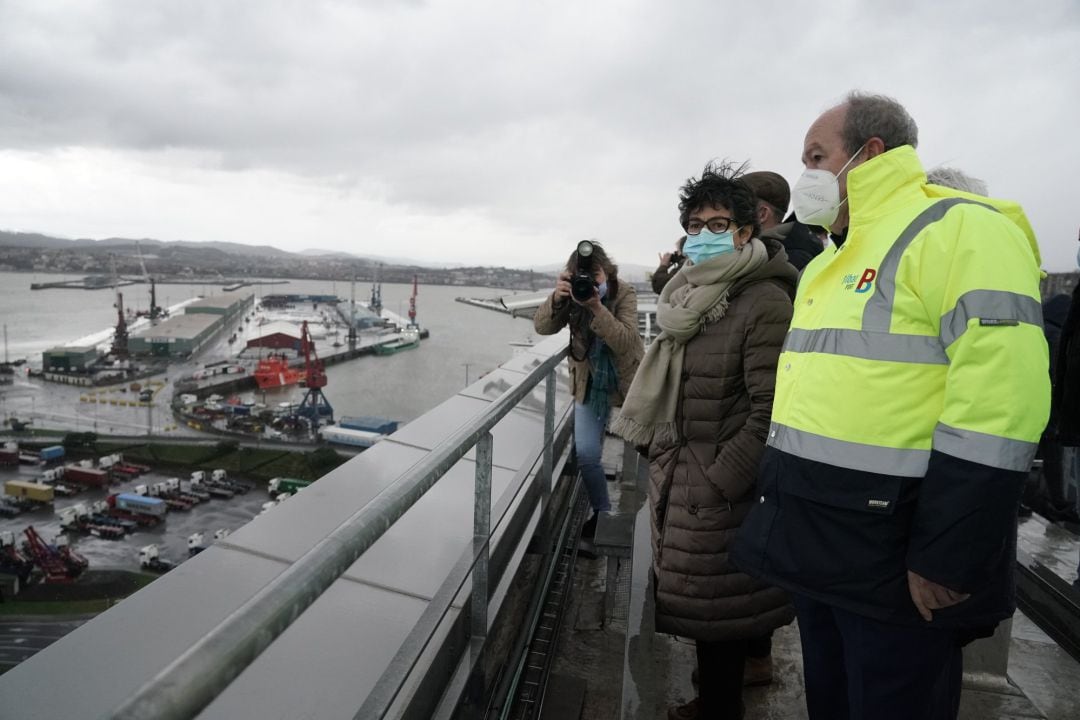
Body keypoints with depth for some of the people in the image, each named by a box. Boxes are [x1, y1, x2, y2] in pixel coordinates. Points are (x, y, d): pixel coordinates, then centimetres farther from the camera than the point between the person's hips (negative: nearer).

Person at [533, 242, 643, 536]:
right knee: (586, 453, -6)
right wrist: (556, 298, -41)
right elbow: (541, 326, -22)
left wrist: (597, 308, -43)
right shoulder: (572, 295, -11)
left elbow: (625, 342, -30)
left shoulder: (624, 293, -18)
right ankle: (602, 511, 17)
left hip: (627, 379, -1)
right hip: (590, 382, 2)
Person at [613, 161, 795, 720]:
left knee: (715, 611, 7)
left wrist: (718, 483, -19)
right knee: (698, 603, 21)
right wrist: (656, 447, 14)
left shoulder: (765, 302, -15)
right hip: (675, 473, 8)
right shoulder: (689, 295, 11)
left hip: (718, 486, -8)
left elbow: (770, 412, -19)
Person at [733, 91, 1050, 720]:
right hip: (817, 549, 9)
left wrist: (947, 557, -22)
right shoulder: (831, 261, 16)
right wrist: (783, 513, 20)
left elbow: (998, 398, -23)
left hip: (894, 561, -8)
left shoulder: (957, 230, -13)